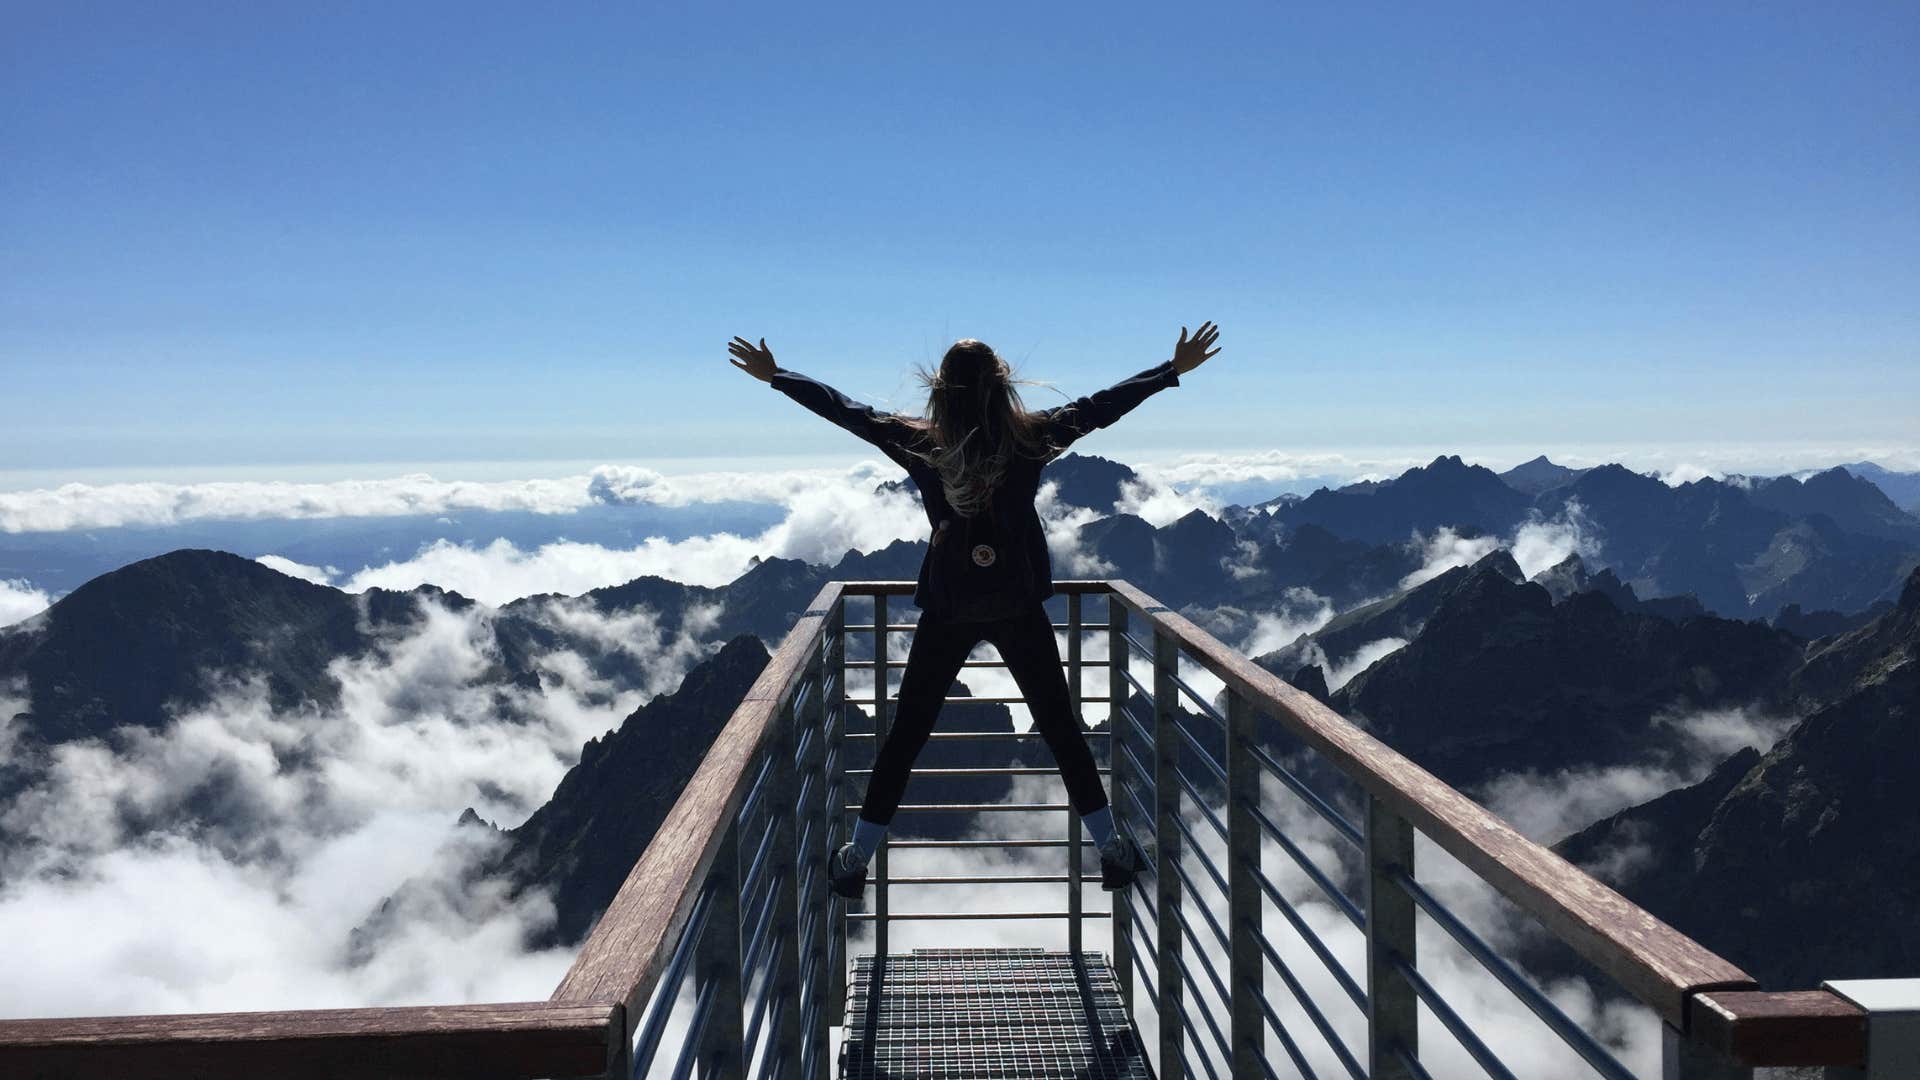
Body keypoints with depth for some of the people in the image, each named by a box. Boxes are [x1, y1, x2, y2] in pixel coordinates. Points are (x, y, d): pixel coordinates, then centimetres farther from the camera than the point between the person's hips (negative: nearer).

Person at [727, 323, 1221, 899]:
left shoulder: (918, 442, -6)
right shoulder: (1031, 437, -8)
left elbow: (845, 409, 3)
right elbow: (1102, 405, 1)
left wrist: (774, 375, 16)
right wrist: (1175, 368, 12)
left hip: (947, 611, 0)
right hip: (1019, 609, 0)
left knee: (906, 734, 10)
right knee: (1060, 727, 12)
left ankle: (857, 859, 17)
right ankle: (1113, 850, 18)